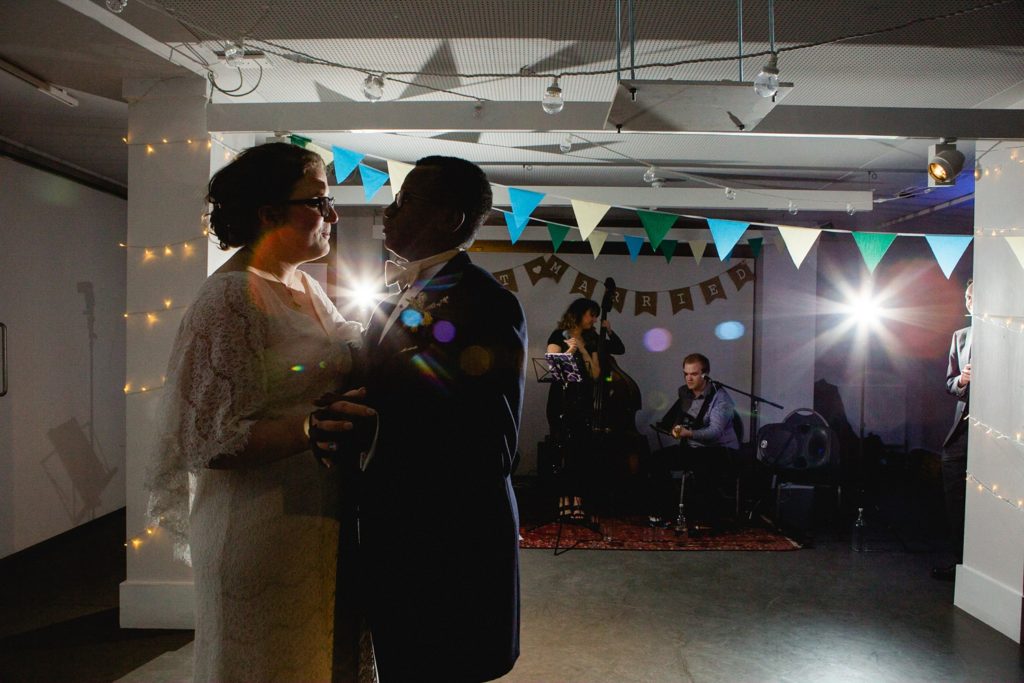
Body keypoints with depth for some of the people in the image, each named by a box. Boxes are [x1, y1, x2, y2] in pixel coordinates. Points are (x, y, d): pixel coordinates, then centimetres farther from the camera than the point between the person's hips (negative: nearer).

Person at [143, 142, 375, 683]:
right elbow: (209, 441, -19)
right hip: (264, 531, -8)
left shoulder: (307, 287, 10)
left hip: (323, 518, 8)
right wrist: (309, 428, -33)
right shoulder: (229, 299, -15)